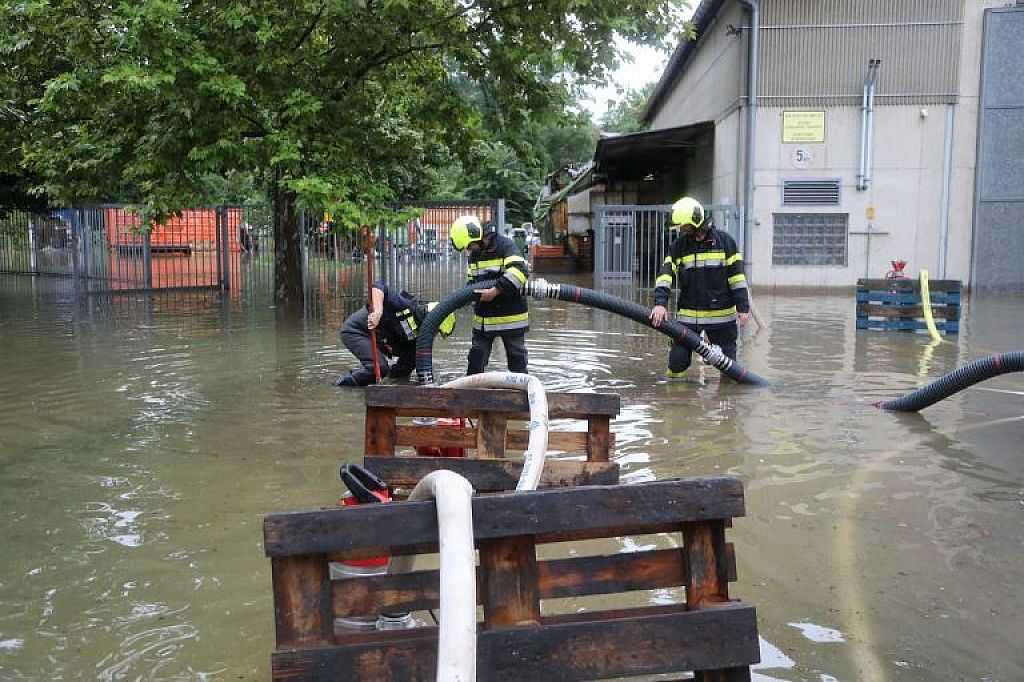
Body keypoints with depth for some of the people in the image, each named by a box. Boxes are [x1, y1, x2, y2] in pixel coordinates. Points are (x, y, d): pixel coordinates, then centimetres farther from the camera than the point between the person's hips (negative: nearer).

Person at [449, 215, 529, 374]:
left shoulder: (505, 246, -14)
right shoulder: (474, 254, 10)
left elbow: (520, 271, -29)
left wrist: (495, 291, -31)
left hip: (510, 317, -6)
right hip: (483, 318, 7)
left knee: (517, 357, 5)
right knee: (476, 356, 8)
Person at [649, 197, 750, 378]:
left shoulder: (724, 241, 0)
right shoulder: (678, 246, 5)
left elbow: (737, 275, 0)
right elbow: (666, 273, -6)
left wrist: (743, 307, -4)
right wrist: (660, 303, -20)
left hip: (721, 314, -1)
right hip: (687, 315, 1)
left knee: (727, 361, 7)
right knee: (678, 359, 0)